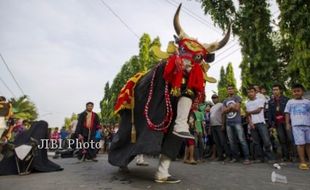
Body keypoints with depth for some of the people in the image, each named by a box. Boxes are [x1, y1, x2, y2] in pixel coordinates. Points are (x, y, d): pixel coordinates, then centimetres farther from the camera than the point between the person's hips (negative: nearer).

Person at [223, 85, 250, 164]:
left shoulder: (237, 98, 4)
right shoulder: (225, 101, 18)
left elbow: (237, 108, -9)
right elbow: (223, 111, 5)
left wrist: (228, 108, -1)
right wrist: (231, 107, -7)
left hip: (237, 121, -5)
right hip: (228, 123, 5)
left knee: (242, 140, -8)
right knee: (232, 141, 7)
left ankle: (246, 158, -3)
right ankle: (235, 157, 16)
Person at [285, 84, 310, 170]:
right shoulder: (290, 102, 11)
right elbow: (287, 113, 9)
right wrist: (288, 124, 0)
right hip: (296, 125, -2)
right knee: (301, 143, -6)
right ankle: (303, 162, -3)